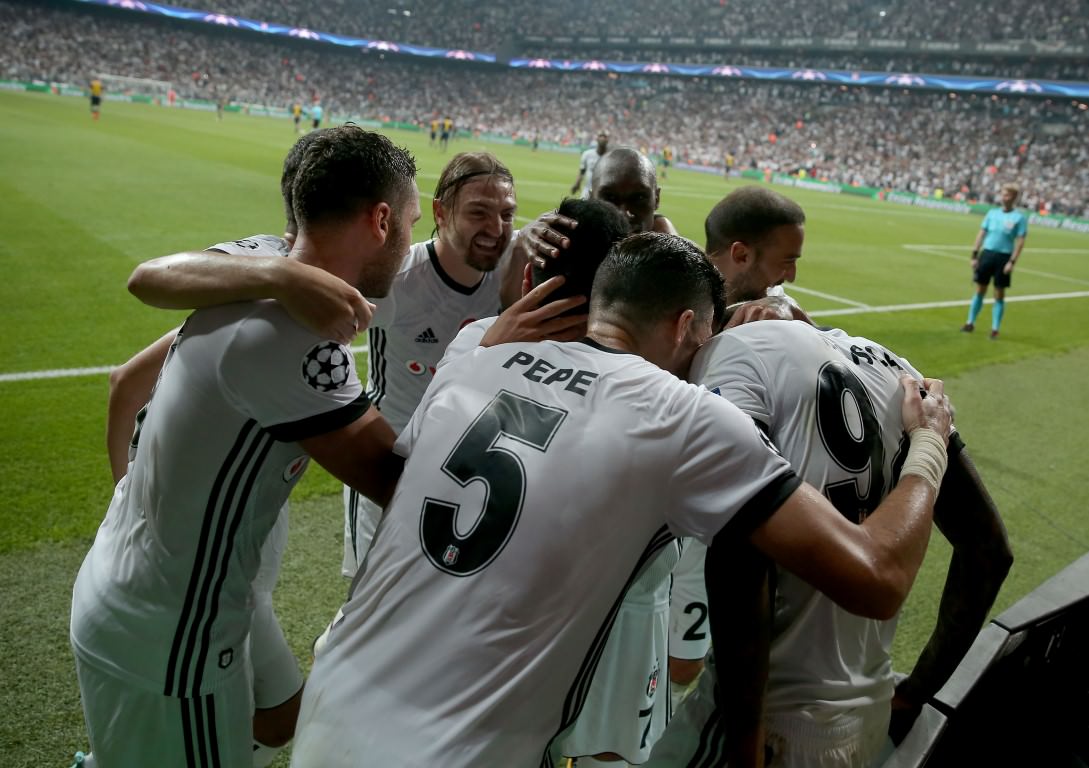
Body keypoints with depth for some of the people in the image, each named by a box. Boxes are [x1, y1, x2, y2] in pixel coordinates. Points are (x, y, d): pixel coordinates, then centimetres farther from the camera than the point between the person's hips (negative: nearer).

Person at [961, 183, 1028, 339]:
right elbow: (981, 233, 9)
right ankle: (970, 323, 18)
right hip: (987, 253, 3)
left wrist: (1012, 262, -14)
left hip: (1004, 257, -3)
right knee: (980, 291, 7)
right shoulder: (992, 212, 7)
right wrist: (974, 255, 5)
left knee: (999, 295, 2)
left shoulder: (1020, 217, -4)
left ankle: (995, 329, 9)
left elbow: (1020, 241, -7)